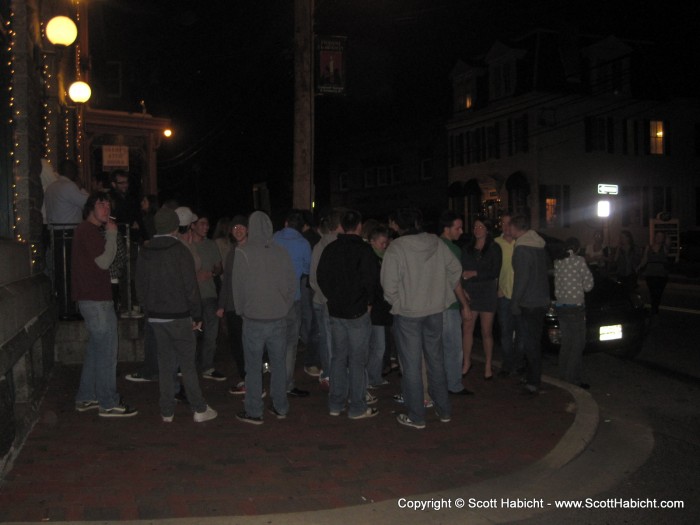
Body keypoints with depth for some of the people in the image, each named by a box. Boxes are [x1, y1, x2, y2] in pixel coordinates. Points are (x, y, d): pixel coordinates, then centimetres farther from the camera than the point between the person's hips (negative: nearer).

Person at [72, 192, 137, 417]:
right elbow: (104, 261, -17)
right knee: (107, 350, -7)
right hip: (96, 300, -11)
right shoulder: (88, 230, -12)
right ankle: (108, 403, -2)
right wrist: (112, 234, -12)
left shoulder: (89, 230, 20)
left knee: (96, 349, 16)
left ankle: (86, 398, 23)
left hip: (93, 298, 11)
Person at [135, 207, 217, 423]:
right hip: (179, 316, -5)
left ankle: (167, 412, 15)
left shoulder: (144, 253, 5)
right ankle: (199, 409, 5)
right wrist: (197, 316, -4)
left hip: (155, 317, 5)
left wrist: (149, 310, 16)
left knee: (165, 364, 11)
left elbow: (140, 287, 9)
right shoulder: (180, 251, -11)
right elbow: (191, 287, -12)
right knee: (187, 364, 1)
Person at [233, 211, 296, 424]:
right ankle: (280, 407, 23)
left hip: (254, 319, -3)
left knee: (254, 367, 7)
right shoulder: (282, 252, -1)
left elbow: (238, 286, -7)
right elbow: (293, 284, 3)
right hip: (278, 318, 3)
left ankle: (253, 412, 13)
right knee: (278, 364, 14)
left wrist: (241, 310, 8)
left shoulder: (243, 253, -11)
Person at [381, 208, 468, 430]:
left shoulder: (395, 248, -15)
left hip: (407, 313, -5)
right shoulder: (436, 243, -1)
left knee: (411, 365, 5)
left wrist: (397, 303, 1)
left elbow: (389, 286, -18)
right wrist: (462, 299, 21)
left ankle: (416, 416, 13)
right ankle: (444, 411, 26)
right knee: (436, 361, 17)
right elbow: (455, 269, 7)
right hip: (435, 311, 5)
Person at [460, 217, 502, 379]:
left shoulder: (494, 248, 1)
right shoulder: (467, 249, 10)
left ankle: (488, 365, 14)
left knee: (487, 331, 2)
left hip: (487, 292, -3)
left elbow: (495, 272, -5)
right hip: (469, 293, 3)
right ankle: (466, 362, 11)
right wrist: (463, 290, -5)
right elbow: (462, 270, 7)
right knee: (467, 329, -1)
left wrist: (475, 273, -13)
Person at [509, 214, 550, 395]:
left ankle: (533, 384, 1)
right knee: (534, 343, 17)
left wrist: (515, 302, -14)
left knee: (529, 345, -3)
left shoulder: (522, 249, -18)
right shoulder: (539, 244, 10)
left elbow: (521, 278, -20)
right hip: (542, 301, 9)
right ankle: (532, 378, 26)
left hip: (527, 304, -9)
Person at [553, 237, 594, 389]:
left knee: (566, 343, 16)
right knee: (578, 344, 1)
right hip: (575, 308, -6)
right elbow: (588, 285, -6)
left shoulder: (557, 262, 5)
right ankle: (572, 378, 1)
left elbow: (557, 284, 8)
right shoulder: (579, 261, -10)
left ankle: (563, 376, 20)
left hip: (560, 307, 6)